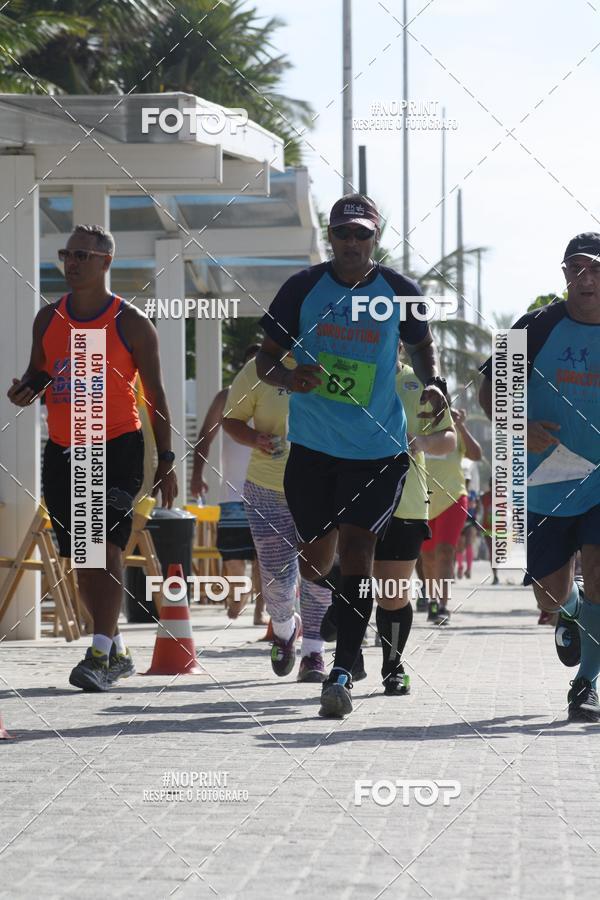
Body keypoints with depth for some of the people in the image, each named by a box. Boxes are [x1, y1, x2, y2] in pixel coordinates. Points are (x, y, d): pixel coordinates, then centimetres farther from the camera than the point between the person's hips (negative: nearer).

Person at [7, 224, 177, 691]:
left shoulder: (131, 323, -4)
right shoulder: (48, 318, 8)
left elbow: (156, 395, -1)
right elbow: (37, 373, 21)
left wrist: (166, 460, -5)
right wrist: (25, 389, -5)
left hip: (118, 447, -5)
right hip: (62, 451, 5)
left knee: (106, 545, -18)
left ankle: (99, 656, -21)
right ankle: (118, 652, 23)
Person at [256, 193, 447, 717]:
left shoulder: (399, 292, 0)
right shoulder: (303, 288, -1)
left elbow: (422, 344, 18)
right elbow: (266, 359, 4)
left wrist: (434, 383, -2)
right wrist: (289, 377, -20)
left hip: (380, 449, -1)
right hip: (313, 444, 1)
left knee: (356, 549, -14)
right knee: (315, 554, 9)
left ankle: (343, 671, -16)